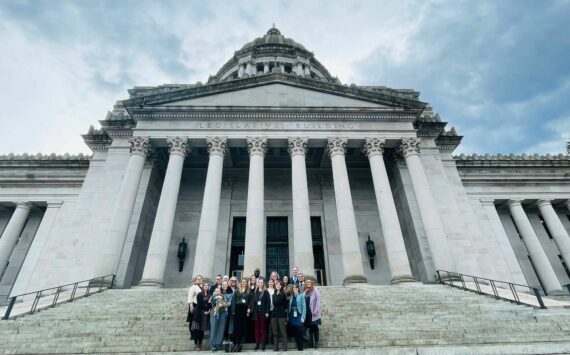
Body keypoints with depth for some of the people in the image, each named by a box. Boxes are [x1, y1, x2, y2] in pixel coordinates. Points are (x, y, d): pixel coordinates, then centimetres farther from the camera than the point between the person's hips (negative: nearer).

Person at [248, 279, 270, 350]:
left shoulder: (265, 292, 0)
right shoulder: (255, 292, 11)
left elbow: (268, 302, -4)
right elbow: (252, 301, 9)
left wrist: (267, 312, -11)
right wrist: (249, 308, -6)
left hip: (263, 312, -3)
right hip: (256, 312, 3)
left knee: (263, 327, 2)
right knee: (257, 328, 6)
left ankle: (263, 343, 7)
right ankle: (257, 343, 11)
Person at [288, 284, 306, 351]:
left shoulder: (301, 296, -1)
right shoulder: (291, 297, 12)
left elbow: (304, 307, -6)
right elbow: (289, 307, 9)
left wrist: (303, 317, -13)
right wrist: (288, 317, 1)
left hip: (299, 316, -4)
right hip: (292, 317, 4)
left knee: (299, 333, -7)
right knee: (295, 333, 5)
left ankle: (301, 347, 4)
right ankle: (298, 347, 16)